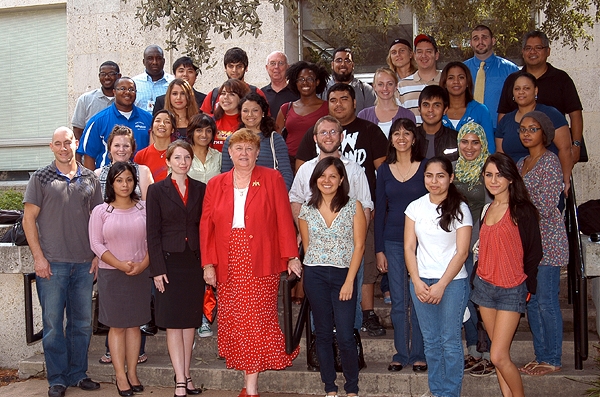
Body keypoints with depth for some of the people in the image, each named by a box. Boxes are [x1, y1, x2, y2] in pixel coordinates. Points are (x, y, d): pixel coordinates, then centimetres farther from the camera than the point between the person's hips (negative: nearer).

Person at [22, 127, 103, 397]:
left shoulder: (89, 179, 8)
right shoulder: (41, 178, 0)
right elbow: (29, 219, -1)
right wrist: (38, 257, -8)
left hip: (84, 263, 3)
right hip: (52, 263, -3)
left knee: (82, 323, 10)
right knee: (53, 322, 4)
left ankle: (78, 374, 24)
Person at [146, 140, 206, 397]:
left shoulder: (200, 189, 8)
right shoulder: (157, 190, -1)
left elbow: (204, 227, 8)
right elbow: (152, 233, -3)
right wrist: (157, 269, -10)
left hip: (194, 261, 3)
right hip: (170, 261, -3)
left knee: (190, 321, 9)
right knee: (173, 323, 0)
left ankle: (185, 375, 20)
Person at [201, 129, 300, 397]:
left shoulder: (272, 179, 4)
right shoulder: (216, 184, 11)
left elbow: (284, 220, 0)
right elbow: (206, 227, 8)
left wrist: (291, 256, -6)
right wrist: (208, 264, 0)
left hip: (262, 265, -3)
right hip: (227, 267, 3)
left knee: (257, 322, -5)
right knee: (232, 322, 2)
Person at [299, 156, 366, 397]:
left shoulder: (354, 207, -1)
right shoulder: (307, 210, 5)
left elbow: (359, 246, -4)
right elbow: (306, 245, 12)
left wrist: (349, 280, -10)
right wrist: (318, 267, 7)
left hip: (344, 275, -2)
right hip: (315, 277, 2)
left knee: (345, 336, -5)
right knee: (323, 334, 8)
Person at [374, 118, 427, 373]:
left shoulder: (426, 167, 0)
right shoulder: (384, 171, 7)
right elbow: (380, 210, 8)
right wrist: (379, 249, 4)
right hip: (393, 242, 2)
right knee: (398, 301, 5)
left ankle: (418, 354, 14)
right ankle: (401, 354, 16)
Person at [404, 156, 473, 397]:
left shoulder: (460, 209, -4)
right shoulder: (415, 207, 6)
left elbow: (461, 252, -7)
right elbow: (409, 248, 4)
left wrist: (441, 285, -13)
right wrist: (417, 282, -6)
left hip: (452, 282, -3)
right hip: (420, 281, 3)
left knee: (450, 341, 0)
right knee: (430, 341, 10)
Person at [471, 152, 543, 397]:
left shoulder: (522, 210, -10)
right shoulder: (487, 209, 9)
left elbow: (534, 252, -6)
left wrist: (528, 286, -1)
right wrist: (478, 276, 11)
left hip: (511, 290, -6)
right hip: (484, 285, 6)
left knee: (499, 356, -9)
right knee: (500, 354, 10)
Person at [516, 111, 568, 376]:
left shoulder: (550, 161, -11)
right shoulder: (522, 163, 14)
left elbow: (546, 209, -18)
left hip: (547, 241, -8)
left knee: (546, 302, -2)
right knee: (531, 301, 12)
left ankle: (552, 360, 10)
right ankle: (540, 355, 23)